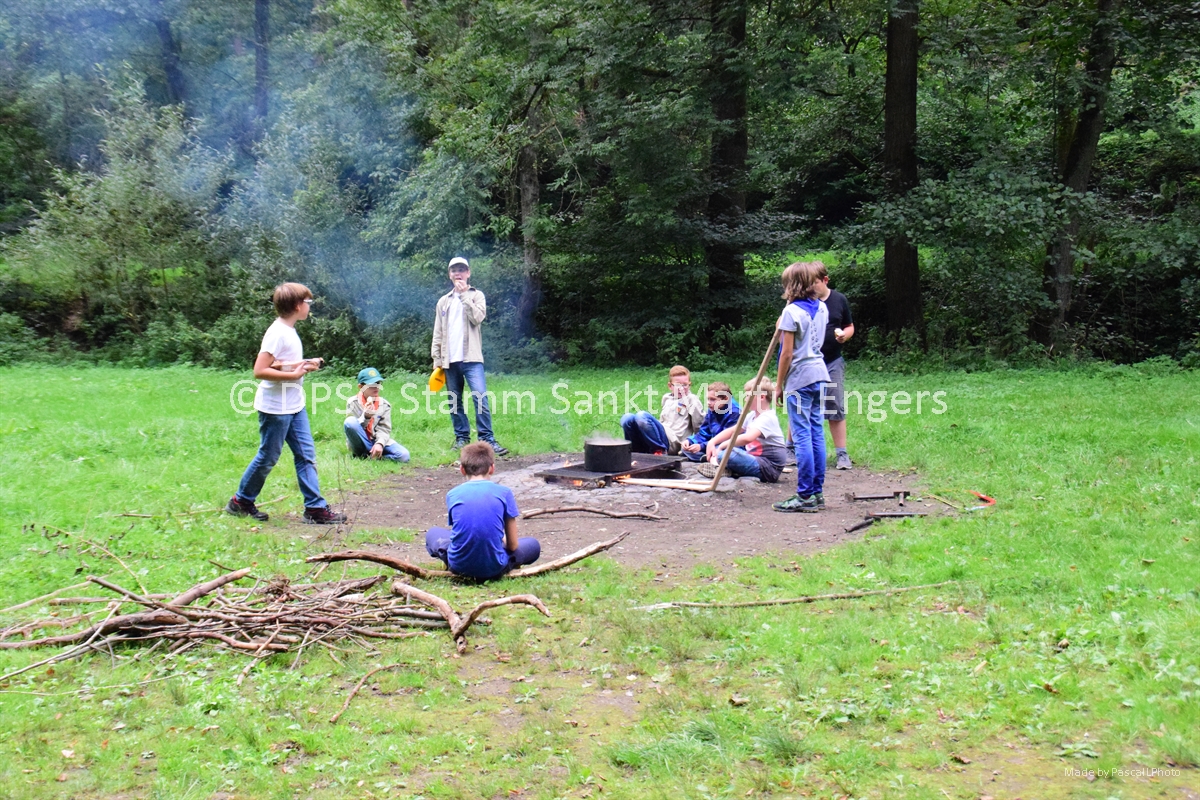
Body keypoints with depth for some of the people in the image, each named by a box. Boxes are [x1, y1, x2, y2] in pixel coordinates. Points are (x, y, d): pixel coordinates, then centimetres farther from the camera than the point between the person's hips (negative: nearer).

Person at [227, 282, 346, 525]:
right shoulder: (277, 333, -19)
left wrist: (303, 365, 4)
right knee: (268, 457, 3)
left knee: (306, 455, 5)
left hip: (294, 406, 9)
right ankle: (240, 502, 20)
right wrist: (295, 374, -21)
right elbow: (260, 370, -24)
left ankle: (315, 507, 7)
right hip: (275, 408, -9)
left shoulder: (289, 331, 11)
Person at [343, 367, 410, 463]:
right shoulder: (353, 403, -5)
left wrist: (380, 443, -24)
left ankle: (369, 455, -9)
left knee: (403, 455, -23)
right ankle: (362, 454, -17)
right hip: (360, 443, -2)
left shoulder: (384, 405, 1)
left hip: (378, 441, 2)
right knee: (350, 422, -33)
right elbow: (352, 428, -9)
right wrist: (365, 417, -28)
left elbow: (384, 429, -3)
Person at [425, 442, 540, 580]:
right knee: (533, 545, 25)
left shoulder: (452, 494, -1)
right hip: (493, 568, -1)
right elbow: (513, 545, -2)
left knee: (433, 533, 30)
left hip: (460, 566, 1)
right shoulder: (504, 492, -5)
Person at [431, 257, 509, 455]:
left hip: (471, 357, -4)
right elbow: (438, 333, 15)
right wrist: (436, 358, 7)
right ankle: (462, 437, 15)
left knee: (480, 397, -14)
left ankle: (487, 439, -13)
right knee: (455, 401, 6)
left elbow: (477, 318, -11)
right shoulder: (443, 301, 17)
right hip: (450, 359, 4)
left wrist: (464, 294, -9)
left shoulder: (476, 295, 8)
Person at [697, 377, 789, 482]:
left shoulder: (767, 418, -18)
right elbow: (732, 430, 15)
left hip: (768, 469, -10)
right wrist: (712, 442, 1)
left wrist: (723, 445, -24)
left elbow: (747, 438, -34)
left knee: (725, 454, -31)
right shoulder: (752, 415, 13)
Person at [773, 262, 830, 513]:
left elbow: (787, 353, -12)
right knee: (817, 435, 9)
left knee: (802, 436, -6)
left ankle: (805, 496, -5)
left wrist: (779, 383, -3)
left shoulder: (792, 311, -11)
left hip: (800, 378, -8)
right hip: (820, 374, 8)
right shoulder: (822, 308, 11)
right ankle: (817, 492, 14)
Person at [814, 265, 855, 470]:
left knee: (836, 409, 5)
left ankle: (842, 453, 12)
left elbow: (850, 327, 14)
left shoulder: (839, 300, 4)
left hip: (832, 362, 2)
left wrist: (844, 335, -8)